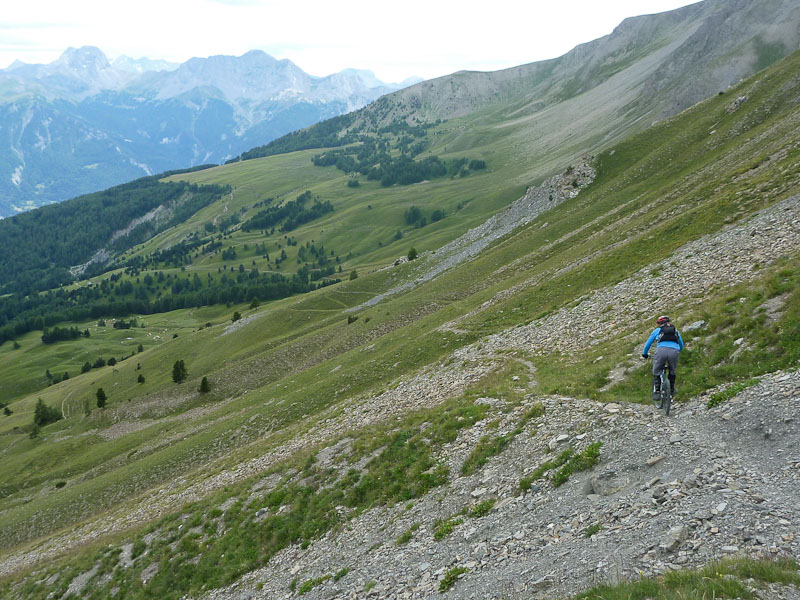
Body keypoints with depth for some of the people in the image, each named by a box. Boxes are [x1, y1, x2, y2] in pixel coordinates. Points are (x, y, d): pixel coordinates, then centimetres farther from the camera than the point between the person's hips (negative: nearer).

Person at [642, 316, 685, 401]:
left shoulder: (657, 330, 25)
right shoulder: (676, 331, 32)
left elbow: (648, 343, 30)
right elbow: (681, 345, 44)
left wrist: (644, 354, 44)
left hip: (662, 350, -2)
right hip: (674, 351, 2)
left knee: (656, 372, 13)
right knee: (672, 372, 27)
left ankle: (656, 392, 3)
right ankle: (672, 390, 27)